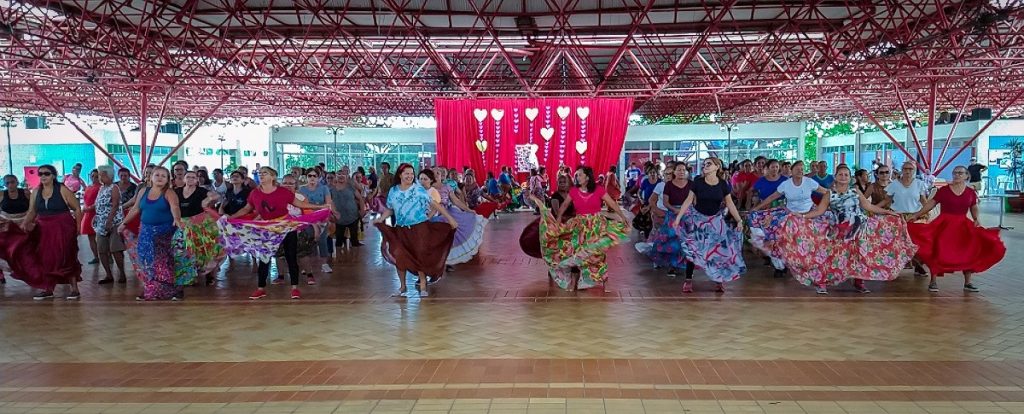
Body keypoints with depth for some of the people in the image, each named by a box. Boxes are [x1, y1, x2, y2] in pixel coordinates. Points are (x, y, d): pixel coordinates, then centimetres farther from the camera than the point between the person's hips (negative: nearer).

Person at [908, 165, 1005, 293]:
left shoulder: (971, 192, 7)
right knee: (938, 251, -12)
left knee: (969, 251, -1)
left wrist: (977, 219, -5)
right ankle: (933, 281, -4)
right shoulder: (943, 190, -1)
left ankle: (967, 282, 13)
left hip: (963, 226, 3)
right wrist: (916, 215, -5)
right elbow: (930, 204, 1)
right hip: (944, 225, -3)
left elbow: (974, 209, 14)